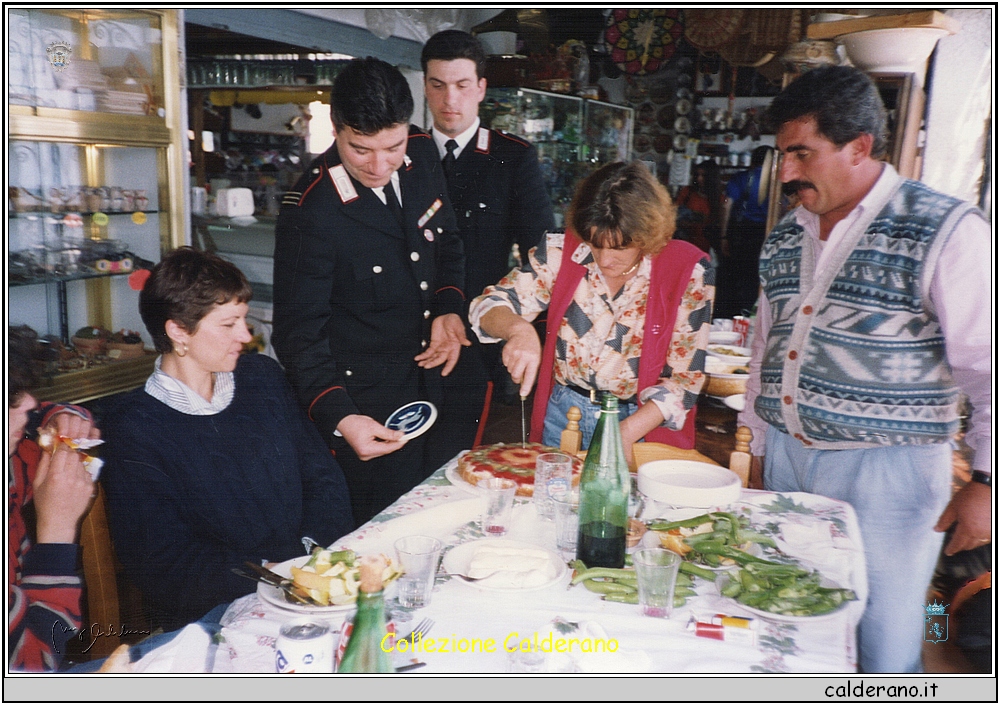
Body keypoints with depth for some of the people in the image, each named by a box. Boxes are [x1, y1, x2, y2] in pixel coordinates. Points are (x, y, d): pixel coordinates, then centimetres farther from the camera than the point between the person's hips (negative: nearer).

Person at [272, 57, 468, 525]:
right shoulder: (311, 213, -24)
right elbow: (300, 337, -20)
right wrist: (338, 418, -34)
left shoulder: (422, 154, -5)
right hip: (366, 411, -7)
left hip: (432, 382, 7)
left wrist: (449, 309, -5)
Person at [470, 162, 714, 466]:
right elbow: (490, 305, -6)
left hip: (645, 424, -2)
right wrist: (518, 329, -29)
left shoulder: (688, 272, -14)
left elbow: (685, 377, -12)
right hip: (562, 415, 2)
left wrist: (627, 433, -24)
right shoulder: (562, 252, -9)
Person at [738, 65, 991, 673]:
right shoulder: (786, 236, 10)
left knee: (885, 640, 5)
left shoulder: (946, 231, -9)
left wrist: (986, 481, -13)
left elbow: (986, 365, -10)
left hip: (887, 468, -5)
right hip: (787, 457, 6)